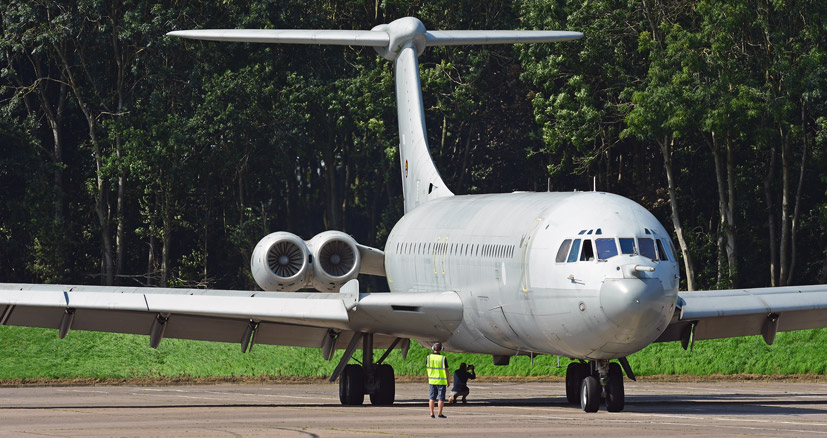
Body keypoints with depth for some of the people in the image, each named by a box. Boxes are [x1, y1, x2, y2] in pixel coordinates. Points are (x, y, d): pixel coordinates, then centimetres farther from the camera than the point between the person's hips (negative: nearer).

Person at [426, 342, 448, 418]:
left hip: (432, 380, 4)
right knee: (441, 398, 2)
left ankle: (432, 413, 7)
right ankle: (440, 413, -1)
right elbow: (446, 370, -8)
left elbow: (427, 368, 5)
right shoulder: (443, 358, -11)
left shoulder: (429, 357, -2)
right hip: (441, 381, -4)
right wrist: (448, 381, 2)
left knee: (432, 397, 9)